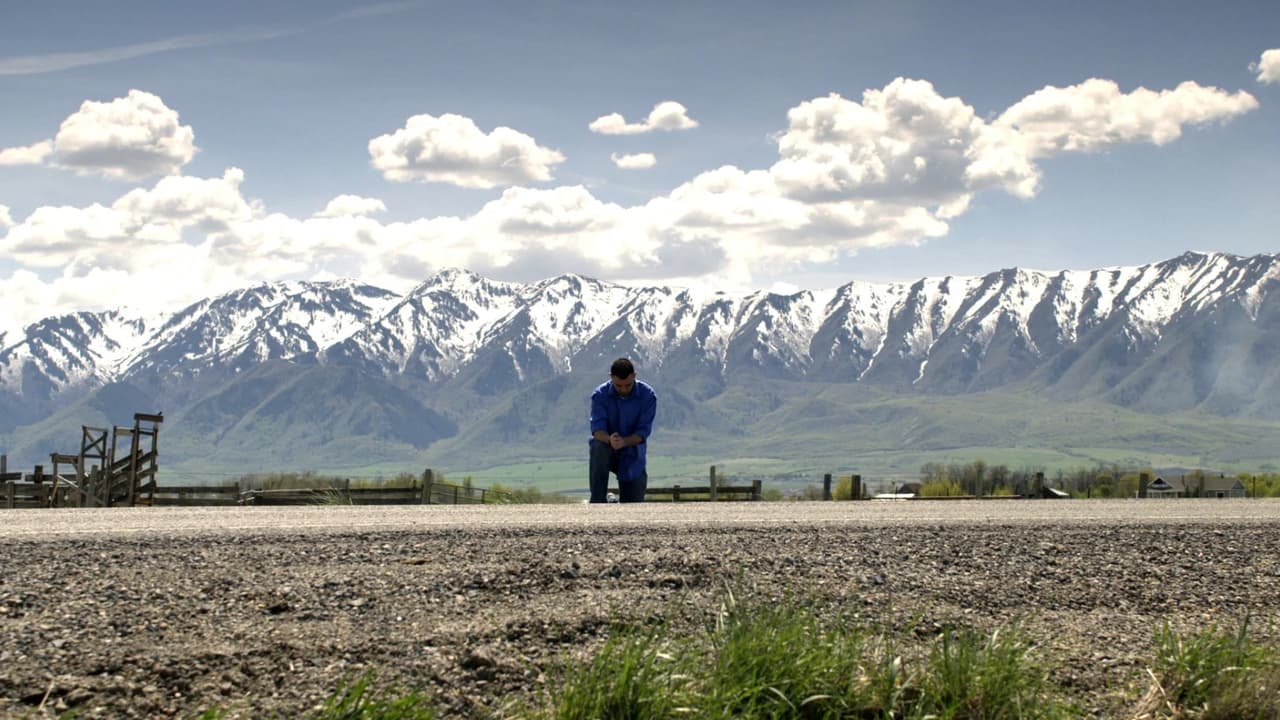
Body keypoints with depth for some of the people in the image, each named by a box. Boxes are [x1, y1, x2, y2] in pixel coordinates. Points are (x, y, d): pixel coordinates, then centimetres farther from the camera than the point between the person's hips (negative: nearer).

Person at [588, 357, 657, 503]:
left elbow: (644, 431, -17)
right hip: (607, 450, 0)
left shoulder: (648, 395, -12)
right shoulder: (600, 394, -12)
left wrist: (623, 442, -37)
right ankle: (597, 502, -28)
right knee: (598, 448, -37)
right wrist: (609, 440, -43)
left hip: (632, 454, 1)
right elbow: (597, 428, -19)